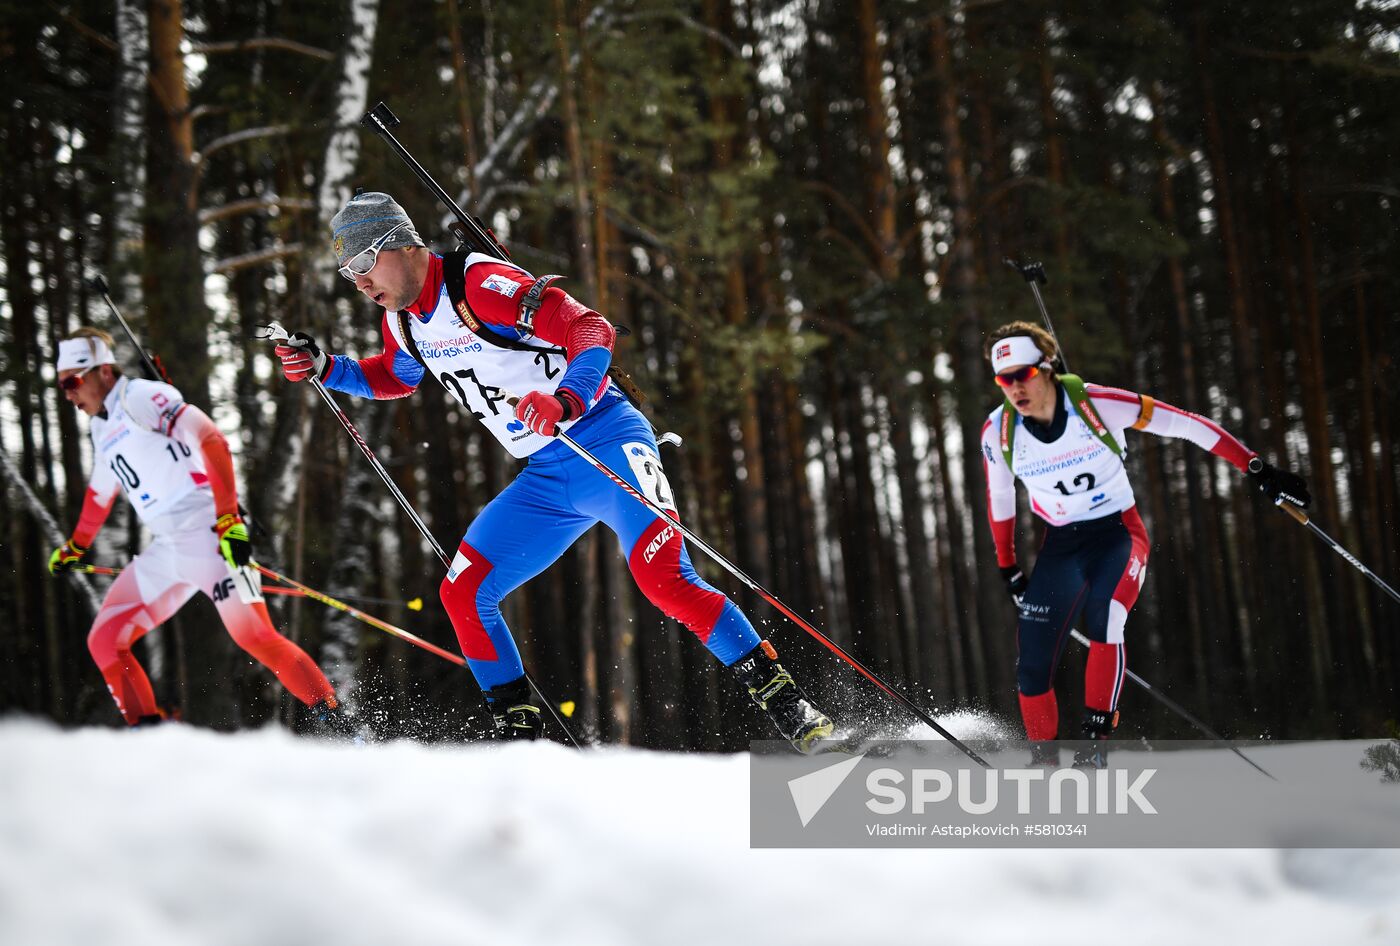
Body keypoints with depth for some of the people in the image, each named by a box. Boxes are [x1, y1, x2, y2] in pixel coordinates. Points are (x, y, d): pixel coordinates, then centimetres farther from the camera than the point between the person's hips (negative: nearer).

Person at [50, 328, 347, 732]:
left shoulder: (140, 397, -7)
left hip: (208, 535, -9)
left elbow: (212, 441, -16)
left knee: (256, 638, -15)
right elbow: (100, 491, 38)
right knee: (104, 641, 0)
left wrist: (228, 517, -23)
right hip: (166, 552, 9)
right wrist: (75, 546, 49)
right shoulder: (103, 429, 19)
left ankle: (333, 721, -8)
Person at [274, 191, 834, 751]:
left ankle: (783, 701, -21)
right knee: (462, 594, 0)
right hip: (545, 481, 9)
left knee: (662, 578, -26)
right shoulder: (402, 320, 9)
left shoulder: (480, 284, -16)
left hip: (606, 444, -8)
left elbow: (592, 330, -23)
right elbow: (395, 378, 33)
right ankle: (517, 731, 8)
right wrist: (324, 369, 16)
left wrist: (566, 399, -41)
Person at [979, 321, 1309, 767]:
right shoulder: (999, 432, -9)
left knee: (1103, 620, -34)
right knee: (1032, 670, -4)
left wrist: (1258, 469, -15)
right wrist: (1007, 567, 17)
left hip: (1118, 533, -4)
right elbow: (999, 497, 11)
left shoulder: (1096, 404, -20)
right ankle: (1043, 766, 15)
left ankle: (1095, 743, -28)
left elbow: (1183, 424, -14)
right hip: (1060, 546, 4)